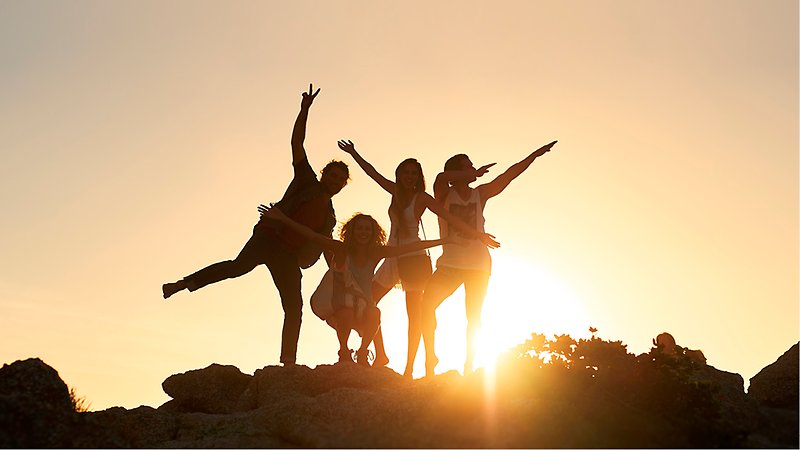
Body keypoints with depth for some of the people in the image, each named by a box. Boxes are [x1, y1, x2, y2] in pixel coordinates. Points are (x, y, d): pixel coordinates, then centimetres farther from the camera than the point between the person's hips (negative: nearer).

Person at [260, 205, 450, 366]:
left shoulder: (376, 253, -2)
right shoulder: (342, 249, -9)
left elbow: (409, 247, -4)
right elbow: (312, 235, -15)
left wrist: (441, 241, -6)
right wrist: (283, 218, -23)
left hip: (363, 309, 2)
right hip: (339, 308, -2)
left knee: (374, 313, -30)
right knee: (347, 313, -35)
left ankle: (362, 353, -4)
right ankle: (344, 352, -6)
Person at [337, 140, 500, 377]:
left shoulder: (422, 198, -8)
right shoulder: (396, 191, 8)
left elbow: (450, 217, -15)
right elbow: (373, 172, 18)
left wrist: (478, 235, -20)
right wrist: (353, 153, 23)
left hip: (413, 258, -6)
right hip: (393, 258, 7)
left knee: (414, 314, -3)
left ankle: (409, 368, -2)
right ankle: (380, 355, 9)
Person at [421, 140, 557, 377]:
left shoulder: (480, 194, 5)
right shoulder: (444, 195, -2)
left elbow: (509, 175, 3)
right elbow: (441, 177, -24)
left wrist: (535, 155, 0)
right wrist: (475, 174, -24)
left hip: (478, 264, 2)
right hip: (450, 264, -2)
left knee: (474, 317, 4)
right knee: (427, 301, -20)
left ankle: (469, 366, 13)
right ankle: (430, 355, -8)